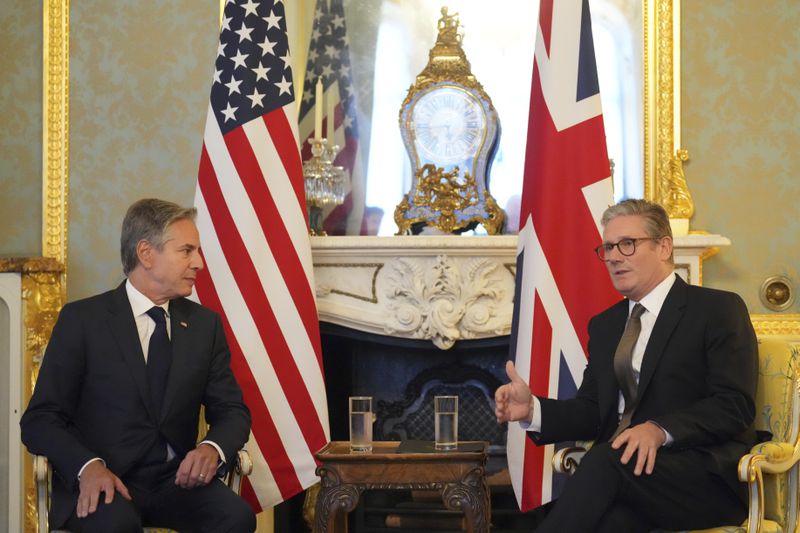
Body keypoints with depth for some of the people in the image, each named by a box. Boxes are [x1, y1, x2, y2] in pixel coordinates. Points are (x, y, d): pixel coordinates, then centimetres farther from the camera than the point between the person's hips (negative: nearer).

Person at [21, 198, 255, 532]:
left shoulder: (205, 324, 12)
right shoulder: (82, 319, 0)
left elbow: (232, 411, 12)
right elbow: (39, 420, -3)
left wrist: (213, 448, -13)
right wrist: (88, 465, -23)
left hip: (177, 480, 4)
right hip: (101, 482, -3)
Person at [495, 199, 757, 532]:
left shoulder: (719, 309, 2)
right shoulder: (604, 325, 22)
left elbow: (735, 405, -9)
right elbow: (592, 412, 17)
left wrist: (660, 430, -25)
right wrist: (533, 409, -4)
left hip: (706, 474, -3)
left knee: (606, 461, -34)